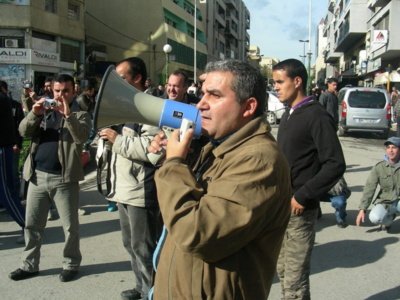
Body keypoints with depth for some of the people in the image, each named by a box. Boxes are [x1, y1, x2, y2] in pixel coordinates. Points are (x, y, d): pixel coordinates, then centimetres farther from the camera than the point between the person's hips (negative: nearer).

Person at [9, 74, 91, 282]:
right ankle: (29, 265, 24)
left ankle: (71, 264, 20)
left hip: (64, 178, -4)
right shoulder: (44, 111, 13)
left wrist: (68, 114, -28)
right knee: (32, 224, 11)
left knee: (70, 225, 5)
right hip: (37, 176, 4)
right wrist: (35, 113, -16)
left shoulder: (80, 115, 2)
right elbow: (23, 131, 0)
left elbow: (82, 137, -18)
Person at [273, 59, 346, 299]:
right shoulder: (289, 114, 12)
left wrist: (303, 196, -19)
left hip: (299, 209, -8)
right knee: (283, 270, 19)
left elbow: (336, 164, -19)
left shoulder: (317, 116, -14)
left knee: (295, 278, -1)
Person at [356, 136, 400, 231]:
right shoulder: (379, 167, -4)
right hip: (385, 202, 2)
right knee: (374, 217, -27)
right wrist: (362, 209, -12)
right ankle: (389, 218, 9)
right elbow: (369, 189, -6)